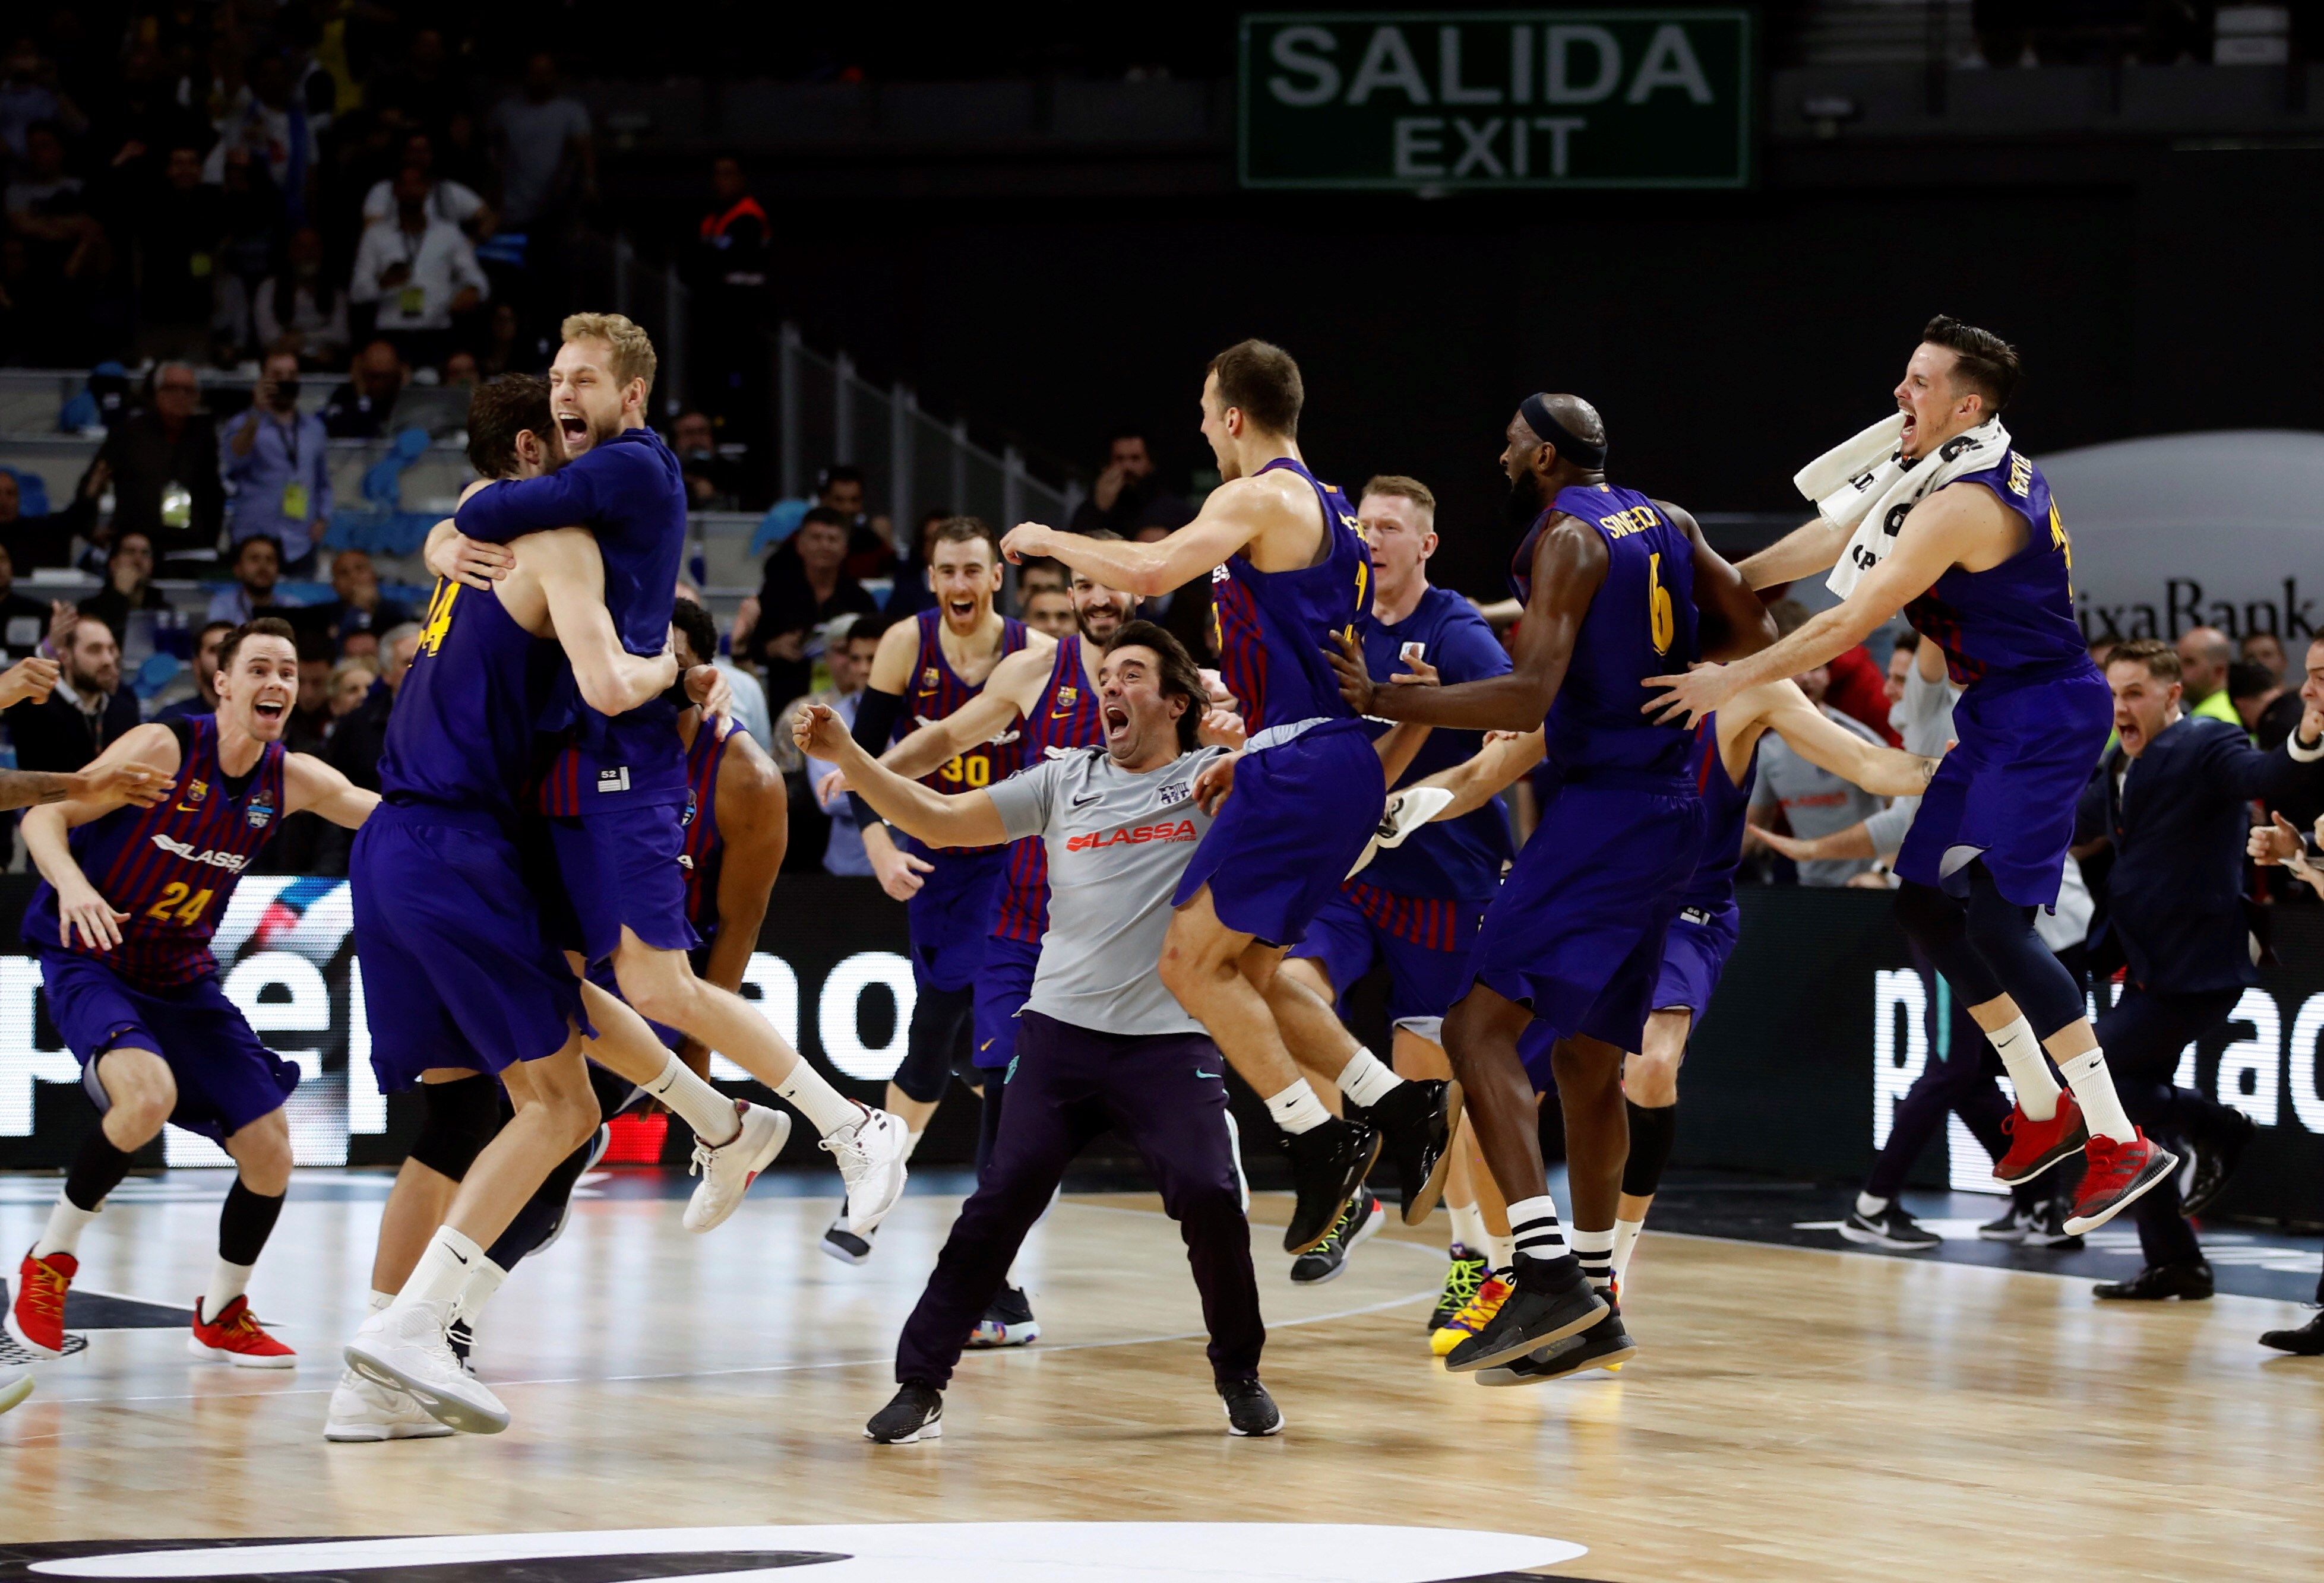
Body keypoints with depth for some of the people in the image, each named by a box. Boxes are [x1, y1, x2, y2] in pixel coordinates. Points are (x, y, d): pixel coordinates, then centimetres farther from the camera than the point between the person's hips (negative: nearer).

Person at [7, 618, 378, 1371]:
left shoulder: (293, 780, -3)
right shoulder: (163, 750, -19)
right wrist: (71, 883, -38)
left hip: (184, 980, 6)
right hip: (88, 962, -6)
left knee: (271, 1154, -1)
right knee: (150, 1093, -34)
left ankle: (222, 1314, 25)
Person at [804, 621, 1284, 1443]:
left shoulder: (1213, 780, 5)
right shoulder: (1065, 781, 13)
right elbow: (941, 821, 12)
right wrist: (846, 755, 2)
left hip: (1171, 1042, -2)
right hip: (1061, 1029, 2)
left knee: (1211, 1199, -13)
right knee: (1001, 1199, -6)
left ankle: (1240, 1375, 10)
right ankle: (920, 1383, -1)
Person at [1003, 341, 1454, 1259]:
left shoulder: (1260, 498, -10)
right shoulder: (1329, 509, 20)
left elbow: (1151, 573, -23)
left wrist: (1048, 541, -8)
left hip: (1299, 768, -10)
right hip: (1342, 764, 10)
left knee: (1193, 961, -6)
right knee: (1247, 971, 14)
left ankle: (1320, 1142, -10)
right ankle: (1401, 1105, 7)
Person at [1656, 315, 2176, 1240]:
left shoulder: (1961, 504, -23)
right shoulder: (1958, 466, 8)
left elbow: (1851, 621, -23)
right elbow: (1831, 541, 15)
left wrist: (1731, 680, -19)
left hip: (2042, 719, -10)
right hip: (2000, 716, 10)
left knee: (1997, 922, -16)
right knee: (1925, 902, 12)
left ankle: (2121, 1142, -15)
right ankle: (2043, 1109, 21)